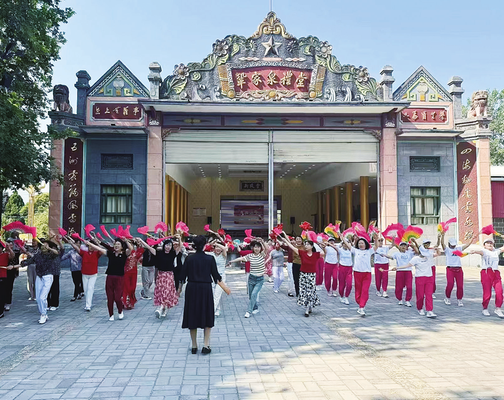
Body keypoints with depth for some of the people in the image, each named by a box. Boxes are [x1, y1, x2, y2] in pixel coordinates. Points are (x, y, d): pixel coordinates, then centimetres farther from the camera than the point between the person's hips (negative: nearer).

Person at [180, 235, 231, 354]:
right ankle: (206, 345, 8)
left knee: (192, 316, 12)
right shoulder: (210, 259, -7)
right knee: (207, 316, 11)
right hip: (205, 289, -2)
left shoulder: (189, 259, -2)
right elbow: (216, 276, -5)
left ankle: (194, 346, 20)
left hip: (191, 289, 2)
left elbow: (182, 277, 3)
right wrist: (225, 288, 6)